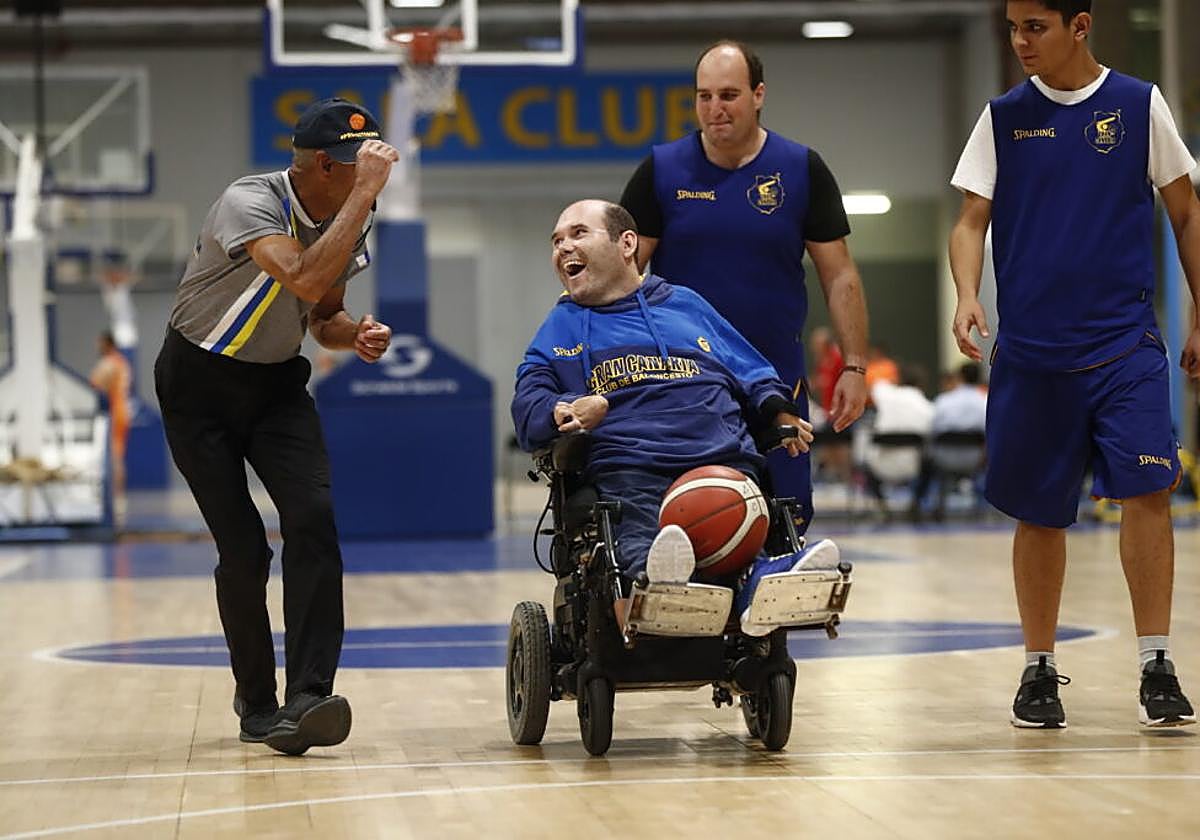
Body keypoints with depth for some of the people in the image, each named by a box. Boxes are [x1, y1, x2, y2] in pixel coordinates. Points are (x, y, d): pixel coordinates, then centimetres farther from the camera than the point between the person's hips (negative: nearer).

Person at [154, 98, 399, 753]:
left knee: (313, 519, -18)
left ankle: (306, 699, -23)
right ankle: (256, 706, 12)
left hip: (278, 382, 5)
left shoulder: (346, 222, -3)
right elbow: (306, 280, -43)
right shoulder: (249, 203, -25)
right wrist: (366, 193, -40)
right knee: (243, 549, -8)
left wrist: (356, 335, -10)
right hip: (200, 385, -5)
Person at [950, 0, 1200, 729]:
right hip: (1032, 351, 1)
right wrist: (968, 294, -16)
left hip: (1125, 343, -1)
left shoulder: (1138, 105, 2)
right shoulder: (1004, 117, 5)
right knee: (1039, 513, 6)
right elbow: (972, 219, 3)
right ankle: (1040, 670, 20)